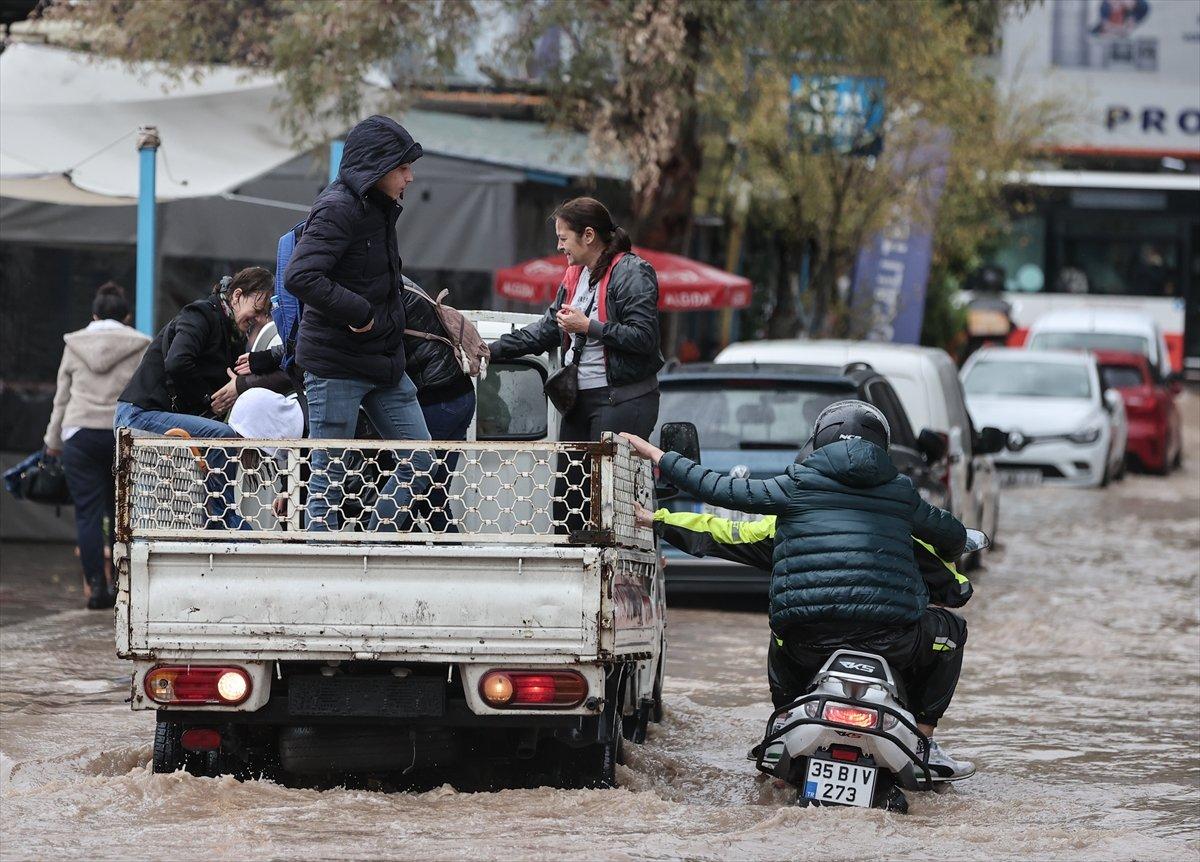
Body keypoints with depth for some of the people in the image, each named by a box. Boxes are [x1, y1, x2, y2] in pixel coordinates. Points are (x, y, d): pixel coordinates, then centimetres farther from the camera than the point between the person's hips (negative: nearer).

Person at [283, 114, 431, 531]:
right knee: (329, 475, -2)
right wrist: (359, 313, -23)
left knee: (419, 460, 7)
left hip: (384, 363, 9)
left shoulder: (379, 208, 12)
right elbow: (300, 276, -28)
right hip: (335, 366, -9)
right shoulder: (337, 210, -16)